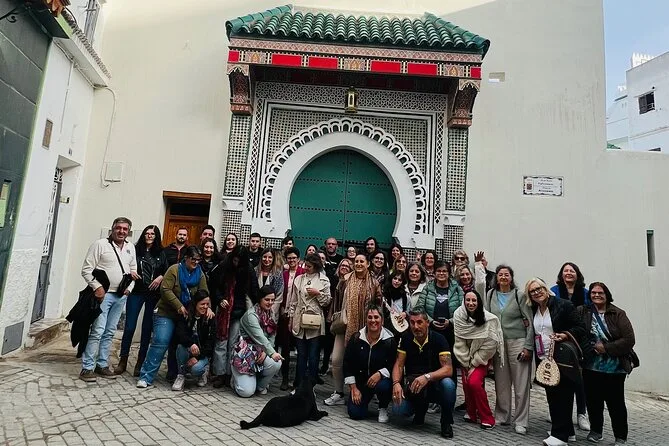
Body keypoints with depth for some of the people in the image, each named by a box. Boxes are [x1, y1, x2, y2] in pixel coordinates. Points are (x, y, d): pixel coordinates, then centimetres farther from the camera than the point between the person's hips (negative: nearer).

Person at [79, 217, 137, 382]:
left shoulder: (130, 248, 13)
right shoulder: (100, 244, -4)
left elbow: (133, 270, 19)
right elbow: (87, 269, -7)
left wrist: (129, 288, 6)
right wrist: (97, 287, -16)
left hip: (121, 296, 6)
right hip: (103, 294, -5)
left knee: (109, 332, 12)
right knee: (97, 331, -7)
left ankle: (102, 365, 21)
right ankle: (87, 368, 3)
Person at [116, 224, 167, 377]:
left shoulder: (161, 254, 6)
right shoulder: (136, 250, 2)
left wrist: (161, 277, -11)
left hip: (154, 294, 1)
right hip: (136, 292, -1)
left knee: (147, 329, 7)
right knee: (129, 327, 1)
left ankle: (140, 362, 19)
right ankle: (123, 360, 17)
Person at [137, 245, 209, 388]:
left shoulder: (200, 274, 4)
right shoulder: (175, 269, -10)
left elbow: (204, 293, -1)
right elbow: (165, 290, -16)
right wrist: (179, 306, -21)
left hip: (185, 316, 5)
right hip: (166, 313, -5)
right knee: (160, 343, -11)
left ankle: (173, 375, 25)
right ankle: (146, 377, -1)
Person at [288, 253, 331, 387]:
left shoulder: (323, 280, 2)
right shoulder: (299, 279, 11)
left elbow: (327, 301, 3)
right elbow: (294, 300, 13)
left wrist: (318, 293, -12)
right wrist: (291, 318, 11)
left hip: (315, 321, -2)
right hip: (299, 321, 3)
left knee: (313, 356, 2)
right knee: (301, 355, 9)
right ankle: (299, 385, 20)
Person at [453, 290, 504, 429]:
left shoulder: (489, 319, -19)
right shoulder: (458, 315, -13)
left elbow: (488, 346, -14)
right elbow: (459, 342, -6)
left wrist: (474, 364, -11)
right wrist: (467, 363, -6)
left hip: (482, 357, -3)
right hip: (466, 357, 3)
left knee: (474, 381, -18)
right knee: (466, 383, -8)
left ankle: (487, 418, 0)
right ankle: (471, 413, 17)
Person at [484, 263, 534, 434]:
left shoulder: (520, 295, -2)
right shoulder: (490, 295, 6)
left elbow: (530, 322, -4)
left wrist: (528, 346, -8)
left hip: (518, 342, -3)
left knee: (521, 383, 1)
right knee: (501, 382, 10)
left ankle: (521, 422, 13)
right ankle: (502, 417, 24)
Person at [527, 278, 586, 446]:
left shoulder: (563, 305, -8)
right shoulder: (532, 310, 9)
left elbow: (580, 328, -9)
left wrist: (565, 335, -23)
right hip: (543, 360, 6)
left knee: (562, 396, -2)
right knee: (551, 396, 12)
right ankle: (567, 431, 27)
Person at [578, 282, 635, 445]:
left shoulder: (618, 314, -5)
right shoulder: (582, 311, -2)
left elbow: (629, 340, -11)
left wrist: (606, 348, -15)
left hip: (614, 368, -1)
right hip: (590, 366, 2)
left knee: (616, 403, 8)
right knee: (593, 401, 13)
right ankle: (595, 430, 32)